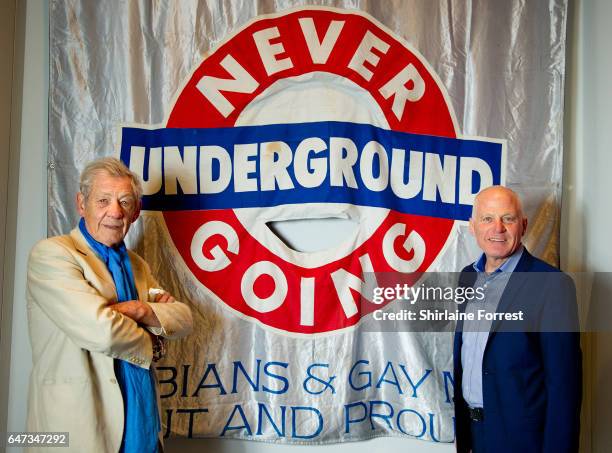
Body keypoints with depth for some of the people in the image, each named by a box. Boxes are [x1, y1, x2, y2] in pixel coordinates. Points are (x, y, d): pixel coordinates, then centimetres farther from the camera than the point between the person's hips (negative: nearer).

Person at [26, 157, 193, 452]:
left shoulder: (136, 265, 13)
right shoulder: (51, 253, -11)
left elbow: (184, 319, 7)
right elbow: (101, 331, -22)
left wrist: (144, 310, -13)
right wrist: (152, 346, -4)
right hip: (82, 426, -7)